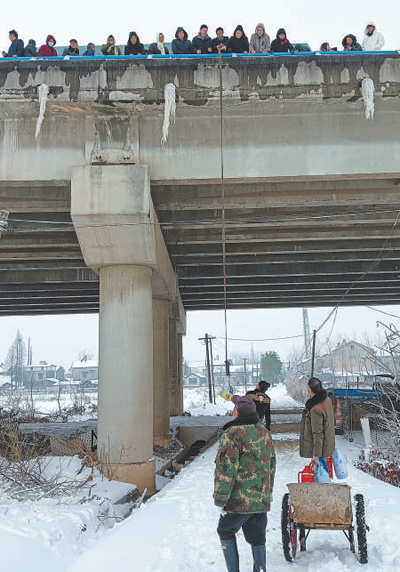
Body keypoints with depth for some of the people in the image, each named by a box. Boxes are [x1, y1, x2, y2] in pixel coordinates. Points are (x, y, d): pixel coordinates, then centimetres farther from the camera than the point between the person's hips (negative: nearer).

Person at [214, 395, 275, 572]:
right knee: (257, 538, 16)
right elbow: (271, 465, 19)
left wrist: (221, 499, -11)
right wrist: (268, 492, 27)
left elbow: (226, 469, -18)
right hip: (262, 499, 6)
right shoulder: (264, 432, 9)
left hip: (240, 500, -6)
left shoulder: (233, 433, -16)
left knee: (226, 531, 14)